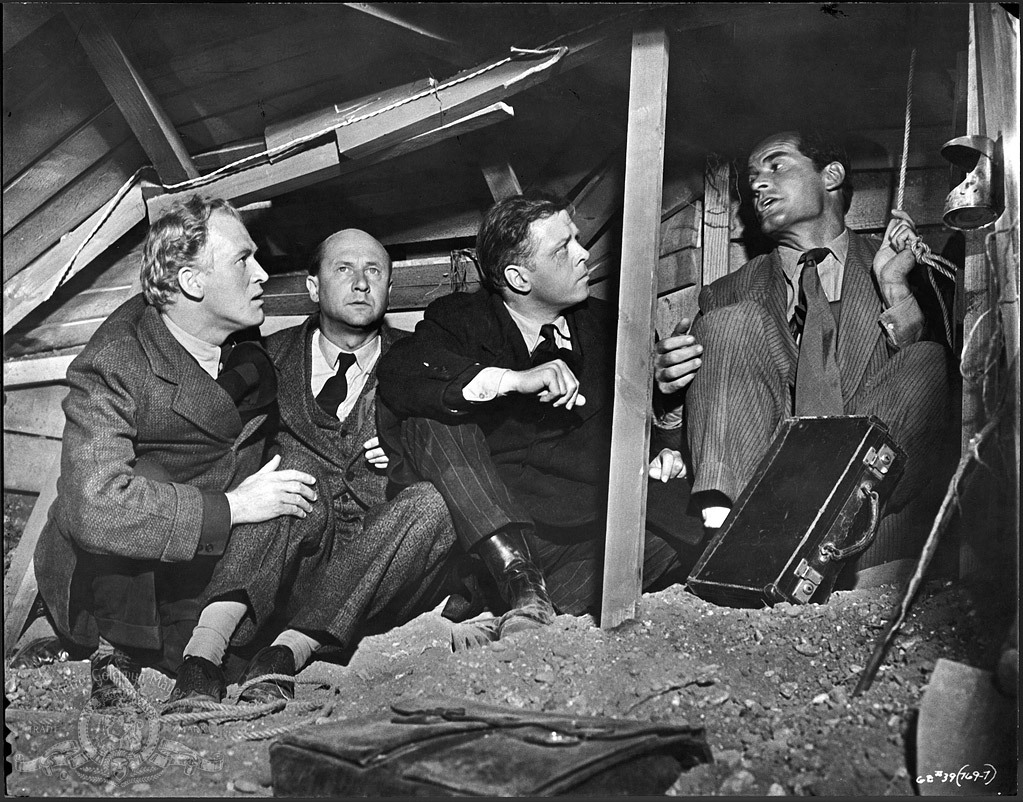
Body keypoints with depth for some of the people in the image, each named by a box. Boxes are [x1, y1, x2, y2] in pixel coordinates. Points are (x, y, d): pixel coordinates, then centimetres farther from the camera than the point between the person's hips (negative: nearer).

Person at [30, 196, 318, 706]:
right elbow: (94, 505, -30)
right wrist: (232, 506, -26)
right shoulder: (114, 365, -19)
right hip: (105, 584, -4)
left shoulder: (251, 357, -1)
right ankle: (114, 654, -1)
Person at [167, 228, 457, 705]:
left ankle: (287, 652, -35)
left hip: (378, 572, 0)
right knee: (296, 465, -27)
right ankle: (205, 651, -40)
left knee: (433, 502, -28)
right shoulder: (272, 357, 16)